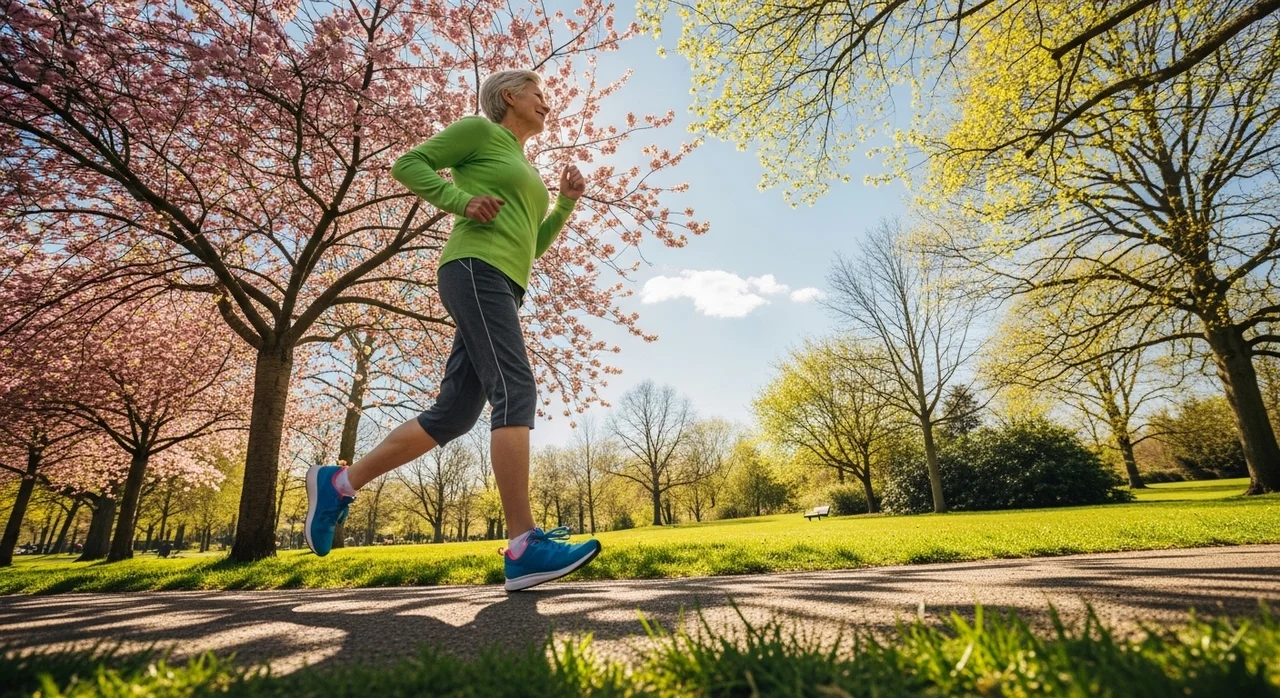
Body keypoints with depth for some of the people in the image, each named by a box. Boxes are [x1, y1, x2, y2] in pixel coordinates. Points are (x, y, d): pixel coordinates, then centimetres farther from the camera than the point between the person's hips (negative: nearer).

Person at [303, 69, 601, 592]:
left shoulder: (526, 170, 34)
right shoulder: (479, 129, 11)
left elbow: (532, 246, 31)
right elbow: (408, 165, 5)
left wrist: (566, 202, 21)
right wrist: (461, 202, -9)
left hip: (501, 288, 9)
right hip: (475, 270, -9)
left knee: (454, 413, 0)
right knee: (515, 391, -24)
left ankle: (338, 483, 10)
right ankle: (525, 547, -29)